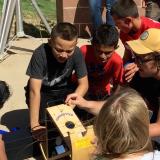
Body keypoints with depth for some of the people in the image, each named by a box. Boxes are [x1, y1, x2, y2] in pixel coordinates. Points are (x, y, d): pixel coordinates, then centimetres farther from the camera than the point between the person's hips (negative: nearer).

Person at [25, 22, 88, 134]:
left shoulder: (77, 53, -22)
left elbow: (84, 83, -17)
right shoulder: (40, 54, -32)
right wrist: (34, 125, -41)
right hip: (42, 92, -2)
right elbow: (35, 91, -36)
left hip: (63, 89, 3)